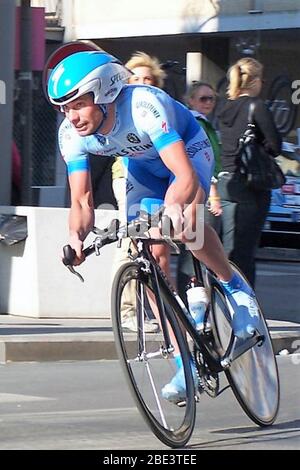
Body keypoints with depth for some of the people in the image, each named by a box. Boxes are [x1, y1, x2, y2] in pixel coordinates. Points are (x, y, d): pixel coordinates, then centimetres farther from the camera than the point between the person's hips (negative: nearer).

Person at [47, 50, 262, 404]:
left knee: (187, 226, -33)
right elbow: (82, 200, -23)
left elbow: (186, 176, -48)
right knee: (152, 254, -8)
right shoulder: (71, 134, -25)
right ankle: (184, 362, 0)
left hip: (188, 148, -5)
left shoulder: (143, 107, -41)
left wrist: (173, 206, -68)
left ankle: (234, 287, -6)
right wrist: (76, 238, -44)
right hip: (143, 165, 5)